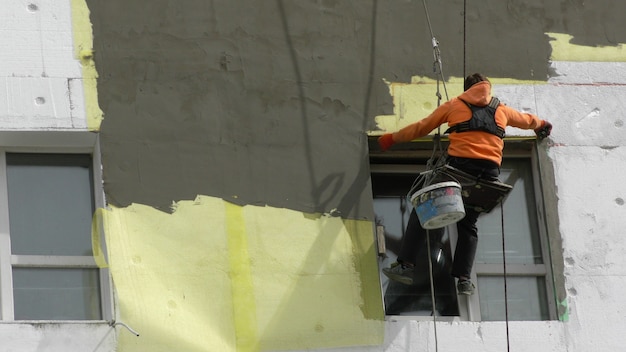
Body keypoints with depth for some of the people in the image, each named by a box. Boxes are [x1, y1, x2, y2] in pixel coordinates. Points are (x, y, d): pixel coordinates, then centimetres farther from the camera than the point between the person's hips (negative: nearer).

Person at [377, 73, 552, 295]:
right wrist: (541, 125, 66)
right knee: (468, 224, 13)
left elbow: (421, 128, 21)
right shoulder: (501, 110, 25)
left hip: (459, 164, -3)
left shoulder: (454, 105, 18)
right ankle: (464, 279, -2)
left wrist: (393, 138, 33)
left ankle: (405, 265, -9)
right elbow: (526, 120, 44)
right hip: (489, 172, 3)